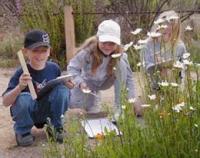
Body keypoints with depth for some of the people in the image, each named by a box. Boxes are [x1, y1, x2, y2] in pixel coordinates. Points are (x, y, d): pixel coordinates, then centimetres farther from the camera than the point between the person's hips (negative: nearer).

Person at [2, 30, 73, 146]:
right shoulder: (22, 73, -20)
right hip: (28, 113, -2)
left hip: (48, 110, 3)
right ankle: (22, 131, -5)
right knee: (23, 98, -34)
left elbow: (59, 91, 6)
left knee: (63, 90, -22)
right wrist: (19, 87, -43)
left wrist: (66, 84, -17)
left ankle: (56, 126, 0)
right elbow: (5, 102, -26)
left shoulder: (54, 68, -9)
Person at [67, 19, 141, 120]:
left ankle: (119, 107, -18)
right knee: (74, 104, -14)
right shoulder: (88, 51, -33)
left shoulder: (120, 55, -28)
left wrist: (131, 100, -31)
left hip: (106, 81, 0)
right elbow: (72, 68, -26)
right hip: (88, 82, 0)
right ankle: (95, 95, 22)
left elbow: (128, 77, -24)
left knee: (122, 64, -28)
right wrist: (80, 82, -44)